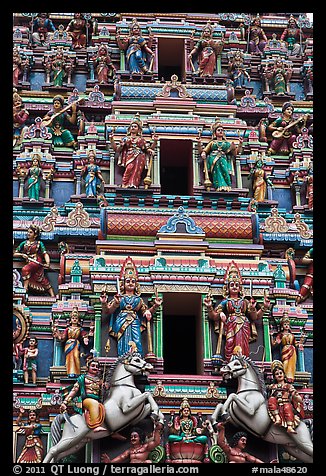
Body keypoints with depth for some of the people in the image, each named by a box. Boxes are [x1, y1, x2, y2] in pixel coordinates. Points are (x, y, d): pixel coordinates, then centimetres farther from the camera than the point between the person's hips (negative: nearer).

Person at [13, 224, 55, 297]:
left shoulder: (39, 243, 3)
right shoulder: (24, 243, 13)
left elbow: (45, 254, -6)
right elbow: (15, 254, 12)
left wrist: (48, 263, -24)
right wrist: (22, 254, -8)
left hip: (37, 262, -4)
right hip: (29, 263, 4)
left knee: (25, 269, -30)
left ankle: (25, 287, -24)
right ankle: (52, 295, 4)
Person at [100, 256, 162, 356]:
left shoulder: (138, 299, 18)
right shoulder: (119, 298, 12)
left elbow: (146, 312, 17)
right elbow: (108, 310, 8)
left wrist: (155, 306, 5)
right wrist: (104, 303, -10)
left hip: (135, 323, 1)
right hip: (122, 323, -1)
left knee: (136, 342, -16)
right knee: (123, 342, -12)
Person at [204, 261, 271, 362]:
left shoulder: (245, 302, 21)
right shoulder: (226, 302, 17)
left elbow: (255, 317, 17)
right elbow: (214, 316, 10)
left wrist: (264, 307, 6)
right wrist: (209, 307, -7)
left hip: (243, 327, 1)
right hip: (231, 326, -1)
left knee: (243, 348, -15)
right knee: (231, 346, -18)